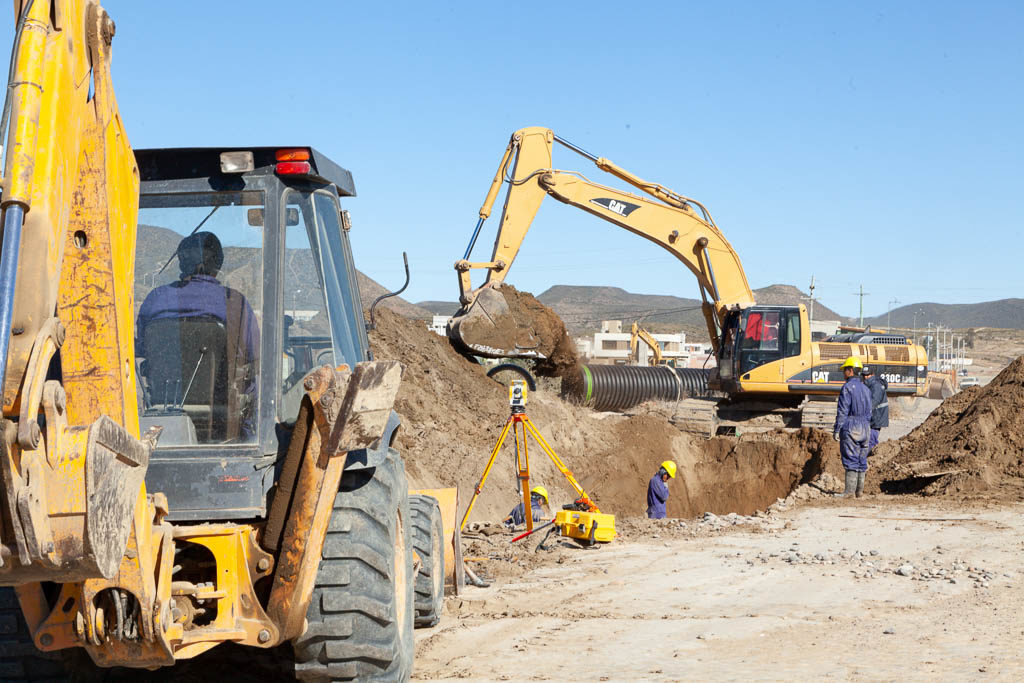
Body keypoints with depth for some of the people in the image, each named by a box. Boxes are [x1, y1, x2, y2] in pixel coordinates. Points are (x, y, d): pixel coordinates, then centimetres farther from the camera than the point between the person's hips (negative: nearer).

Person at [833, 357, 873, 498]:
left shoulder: (847, 387, -10)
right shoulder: (865, 388, 13)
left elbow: (842, 411, -14)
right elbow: (869, 412, 17)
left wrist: (836, 430, -11)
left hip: (851, 427, -7)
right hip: (865, 427, 7)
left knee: (851, 460, -6)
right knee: (861, 460, 9)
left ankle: (850, 490, -7)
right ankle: (859, 490, 12)